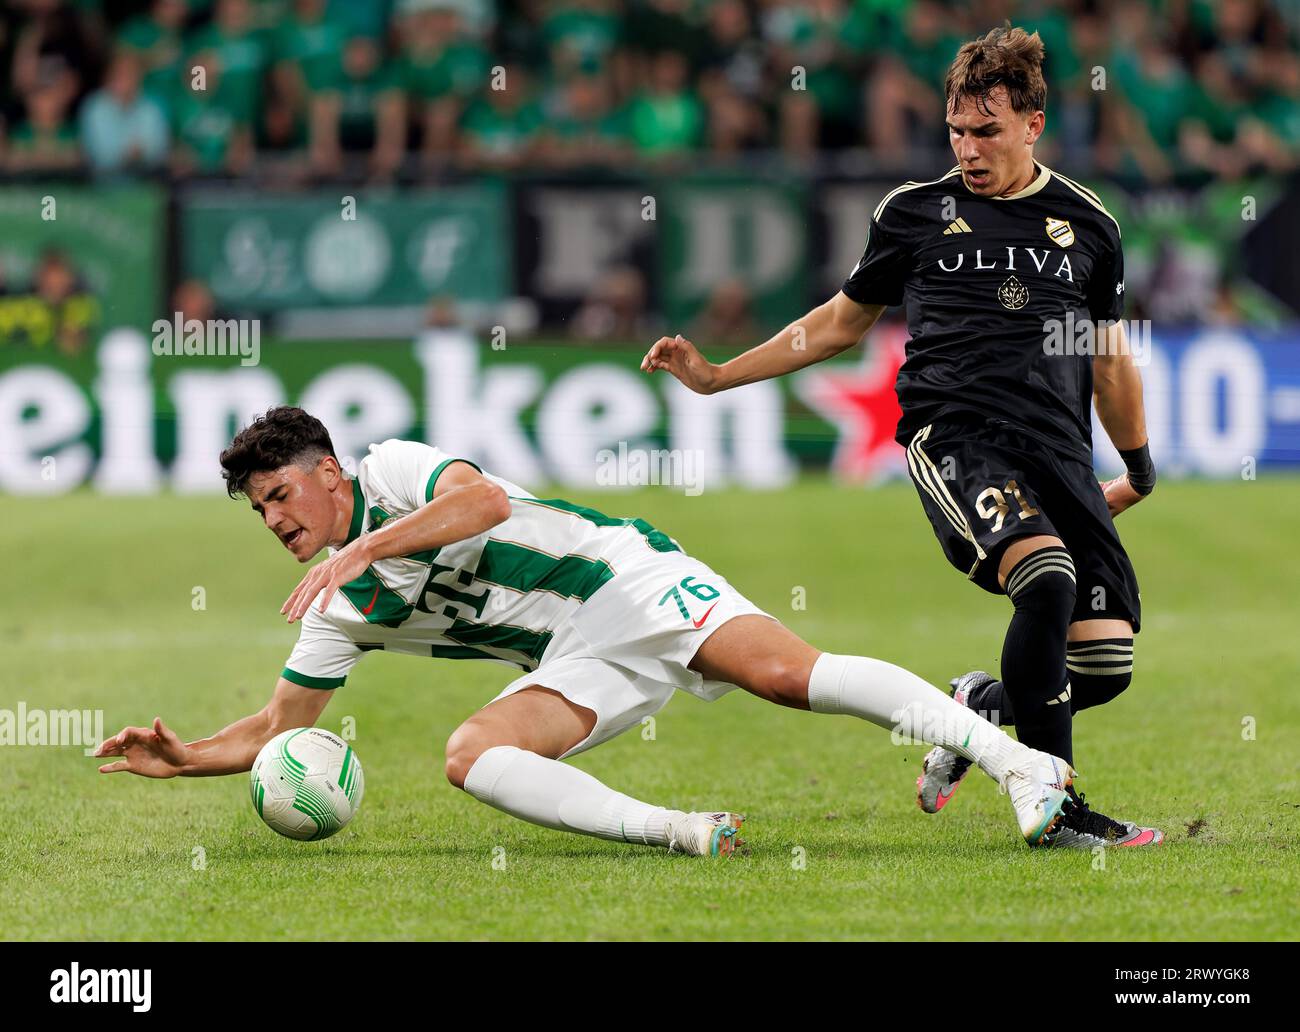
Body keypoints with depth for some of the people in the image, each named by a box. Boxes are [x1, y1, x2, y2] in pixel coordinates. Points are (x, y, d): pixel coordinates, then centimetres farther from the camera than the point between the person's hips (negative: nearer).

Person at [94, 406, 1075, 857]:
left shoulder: (394, 471, -5)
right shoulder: (339, 612, 14)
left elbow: (484, 499, -25)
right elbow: (277, 732, 19)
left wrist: (361, 548, -27)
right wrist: (183, 758, 4)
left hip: (627, 579, -7)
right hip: (577, 664, 7)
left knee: (784, 671, -29)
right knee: (472, 756, -21)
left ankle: (1015, 758, -28)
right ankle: (672, 830, -32)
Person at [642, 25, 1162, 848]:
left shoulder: (1087, 224, 15)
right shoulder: (915, 212, 11)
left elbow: (1110, 356, 27)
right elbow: (842, 321, 22)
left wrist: (1140, 468, 30)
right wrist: (715, 376, 19)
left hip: (1059, 452, 3)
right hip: (952, 435, -3)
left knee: (1106, 663, -11)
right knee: (1047, 576, -33)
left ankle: (981, 704, 23)